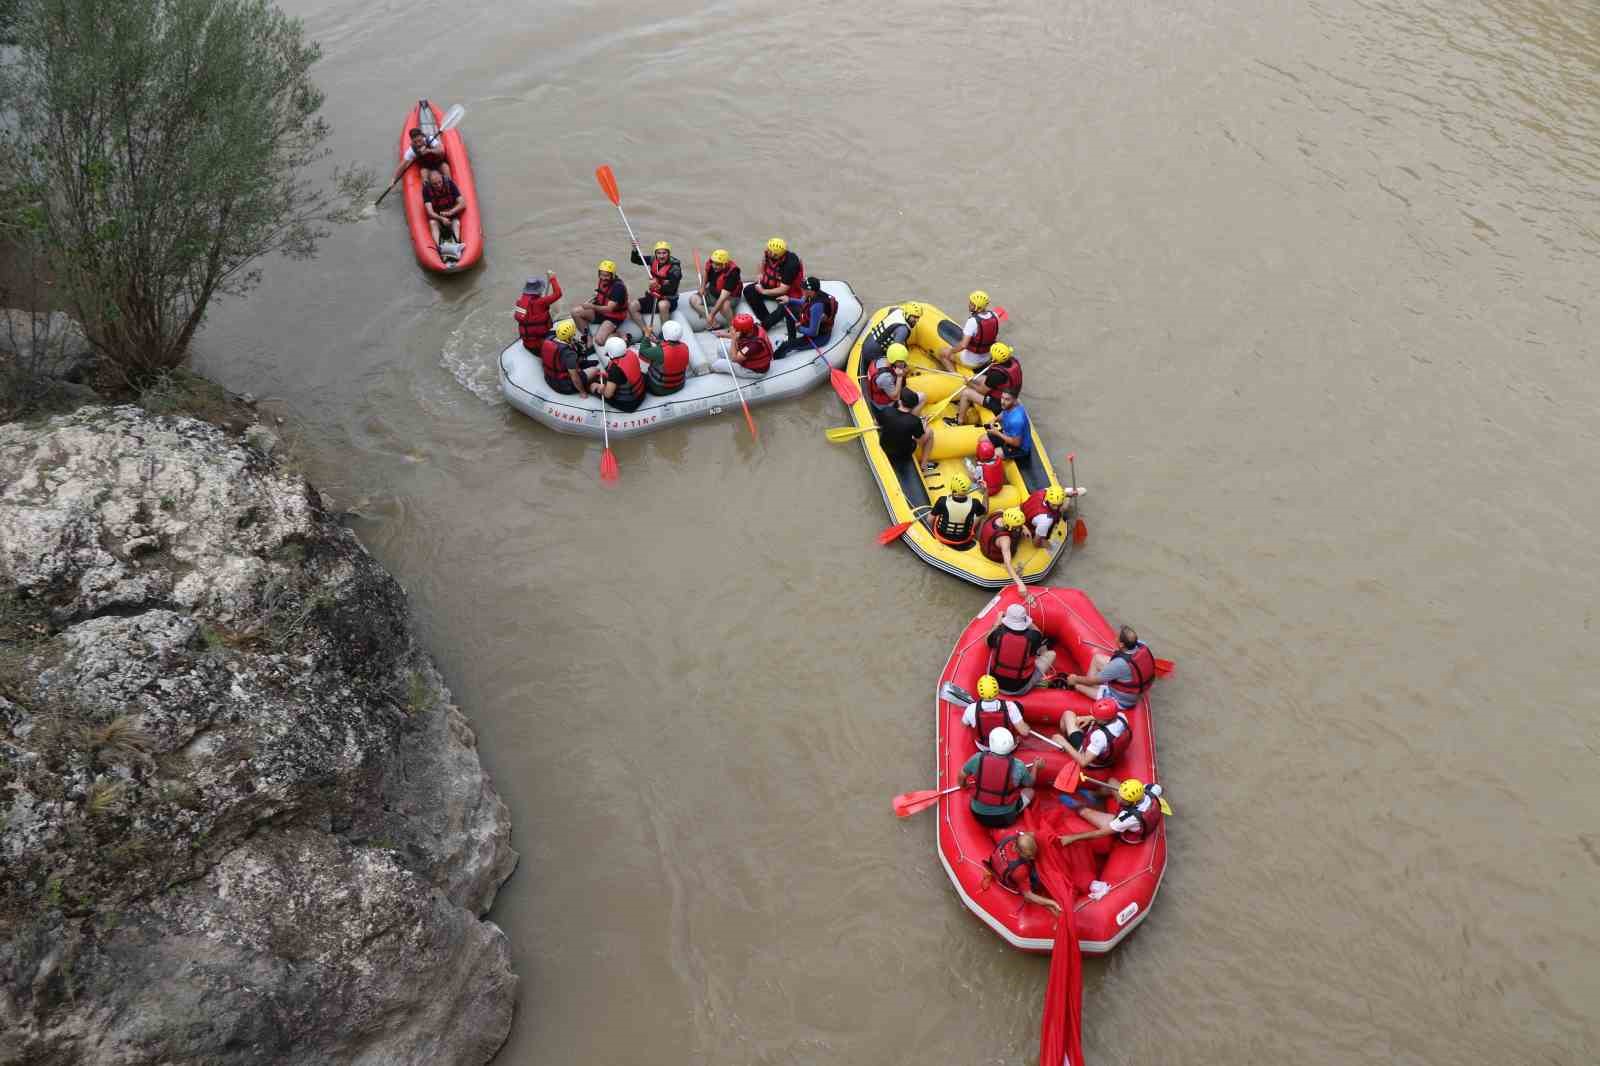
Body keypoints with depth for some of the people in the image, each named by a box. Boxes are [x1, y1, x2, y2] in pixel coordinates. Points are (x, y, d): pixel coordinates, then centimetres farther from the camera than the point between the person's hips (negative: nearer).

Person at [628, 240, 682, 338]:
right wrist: (635, 249, -14)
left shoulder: (674, 268, -18)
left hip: (668, 299, -6)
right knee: (631, 307, -13)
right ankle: (647, 333, -14)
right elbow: (634, 259, 6)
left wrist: (659, 287, -45)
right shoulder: (653, 260, 0)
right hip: (652, 297, 6)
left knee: (662, 305, -41)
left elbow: (671, 289, -27)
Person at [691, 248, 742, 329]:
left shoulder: (732, 273, -33)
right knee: (693, 299, -13)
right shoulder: (711, 264, -16)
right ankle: (714, 324, -17)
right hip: (712, 293, 7)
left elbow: (723, 297, -36)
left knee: (724, 305, -40)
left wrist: (712, 315, -39)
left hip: (730, 296, -7)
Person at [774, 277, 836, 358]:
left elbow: (812, 332, -32)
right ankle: (791, 338, 29)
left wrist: (800, 329, -13)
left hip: (819, 336, -10)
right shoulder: (815, 295, -13)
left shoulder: (817, 306, -39)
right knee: (790, 310, 15)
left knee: (785, 346, -20)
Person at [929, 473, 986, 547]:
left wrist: (932, 530, 7)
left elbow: (930, 520, -14)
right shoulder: (974, 503, -27)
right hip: (964, 541, 1)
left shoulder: (942, 501, -30)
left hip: (943, 537, 0)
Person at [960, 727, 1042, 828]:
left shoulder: (978, 758, -20)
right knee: (1029, 791, 19)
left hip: (978, 816, 3)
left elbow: (961, 776, -1)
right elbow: (1030, 784, 0)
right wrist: (1035, 766, 19)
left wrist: (963, 785, 22)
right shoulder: (1018, 766, -22)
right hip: (1005, 818, -2)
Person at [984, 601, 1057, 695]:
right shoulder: (1033, 636, -23)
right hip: (1020, 690, -2)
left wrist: (997, 623, 14)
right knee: (1051, 654, 9)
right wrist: (1032, 625, 2)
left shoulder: (999, 633, -19)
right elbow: (1044, 651, 1)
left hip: (995, 683, 2)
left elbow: (986, 642, 4)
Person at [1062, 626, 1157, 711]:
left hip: (1121, 701, -7)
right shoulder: (1142, 645, -22)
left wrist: (1076, 679, -4)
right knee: (1097, 657, 12)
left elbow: (1093, 680, -21)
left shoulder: (1120, 664, -40)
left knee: (1078, 685, 5)